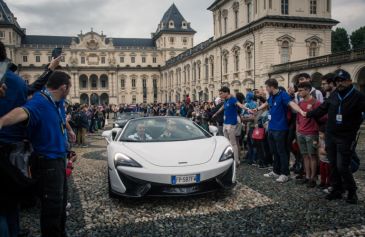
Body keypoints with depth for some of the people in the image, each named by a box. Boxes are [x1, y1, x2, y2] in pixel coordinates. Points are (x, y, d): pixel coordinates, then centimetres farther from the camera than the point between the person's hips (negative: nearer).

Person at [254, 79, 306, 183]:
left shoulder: (283, 95, -14)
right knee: (274, 151, 16)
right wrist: (256, 109, 47)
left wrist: (301, 111, -48)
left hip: (280, 129, -9)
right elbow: (266, 104, 32)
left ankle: (284, 174, 9)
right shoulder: (271, 97, 12)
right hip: (271, 128, 9)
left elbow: (291, 103, -30)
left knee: (282, 152, -1)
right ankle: (276, 172, 28)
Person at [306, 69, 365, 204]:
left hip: (346, 138, -5)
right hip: (330, 136, 6)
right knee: (333, 165, 11)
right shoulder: (334, 95, 9)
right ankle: (337, 190, 24)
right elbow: (322, 109, 17)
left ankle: (352, 191, 15)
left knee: (342, 167, -6)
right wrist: (308, 114, 19)